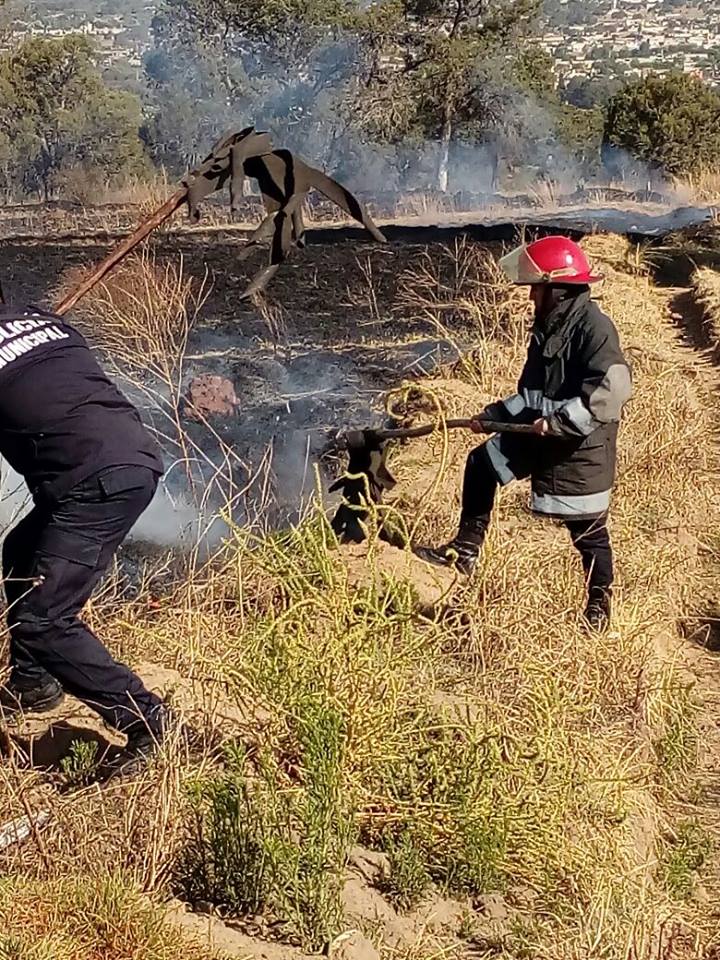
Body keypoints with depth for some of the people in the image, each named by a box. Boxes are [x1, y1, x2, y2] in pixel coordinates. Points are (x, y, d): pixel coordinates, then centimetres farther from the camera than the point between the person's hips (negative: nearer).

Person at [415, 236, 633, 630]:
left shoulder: (594, 327, -20)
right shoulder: (547, 326, 8)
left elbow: (613, 389, -32)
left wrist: (560, 421, -34)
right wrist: (493, 415, 12)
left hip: (581, 447, -9)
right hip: (539, 433, 9)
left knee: (588, 529, 4)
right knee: (480, 465, 14)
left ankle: (599, 604, 25)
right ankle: (465, 549, 25)